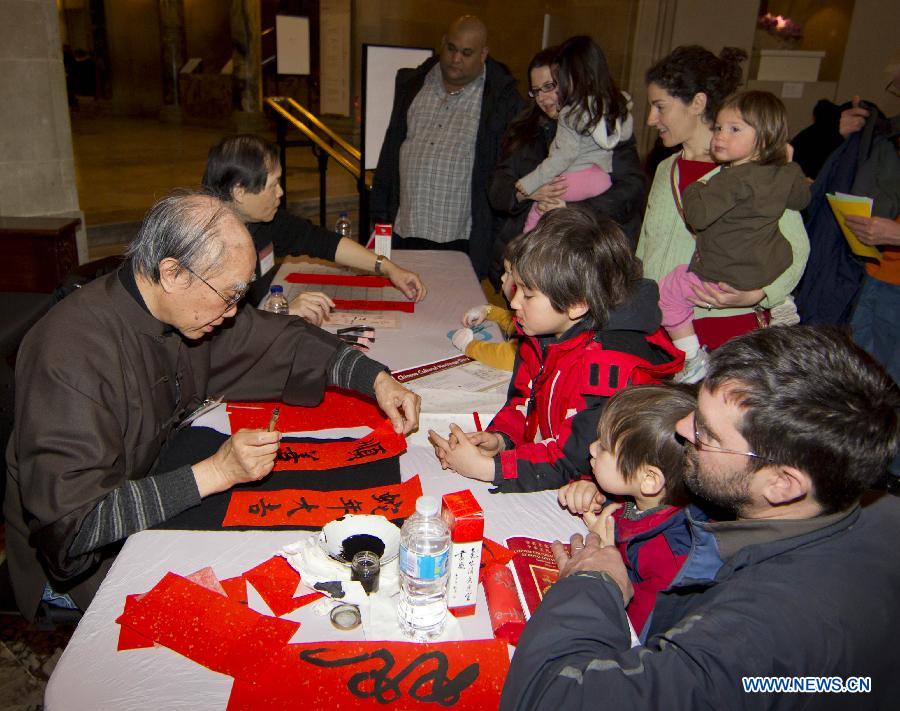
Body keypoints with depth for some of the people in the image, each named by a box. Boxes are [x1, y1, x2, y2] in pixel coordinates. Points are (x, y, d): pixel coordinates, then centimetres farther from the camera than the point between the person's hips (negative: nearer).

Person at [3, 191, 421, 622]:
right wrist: (214, 473, -35)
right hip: (84, 561, -7)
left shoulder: (187, 306, -8)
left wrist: (377, 379, -5)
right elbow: (71, 523, -31)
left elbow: (282, 341, 5)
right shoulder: (71, 356, -30)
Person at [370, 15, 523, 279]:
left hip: (460, 238, -4)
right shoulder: (413, 84, 10)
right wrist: (380, 212, 11)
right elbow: (391, 148, 14)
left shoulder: (502, 98, -3)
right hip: (404, 230, 4)